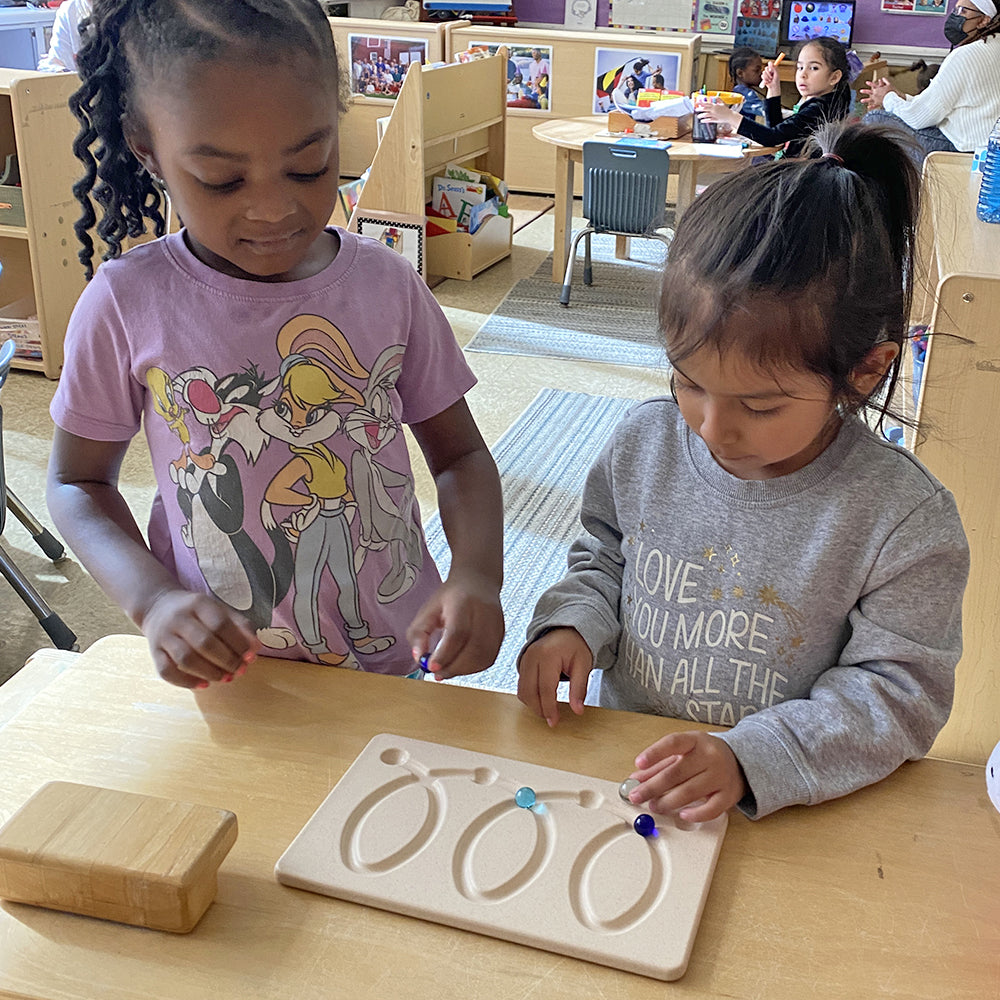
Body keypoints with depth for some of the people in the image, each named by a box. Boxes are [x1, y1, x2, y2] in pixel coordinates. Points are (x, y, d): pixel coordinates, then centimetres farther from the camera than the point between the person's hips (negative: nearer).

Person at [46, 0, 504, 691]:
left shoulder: (387, 285, -10)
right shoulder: (128, 305, -14)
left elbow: (459, 454, -1)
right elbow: (78, 480, -2)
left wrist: (476, 571, -21)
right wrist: (151, 599, -20)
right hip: (220, 678, -1)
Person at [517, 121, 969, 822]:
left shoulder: (906, 521, -16)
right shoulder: (644, 443, -5)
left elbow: (899, 692, -12)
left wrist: (751, 760, -23)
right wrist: (573, 625, -7)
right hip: (622, 772, 3)